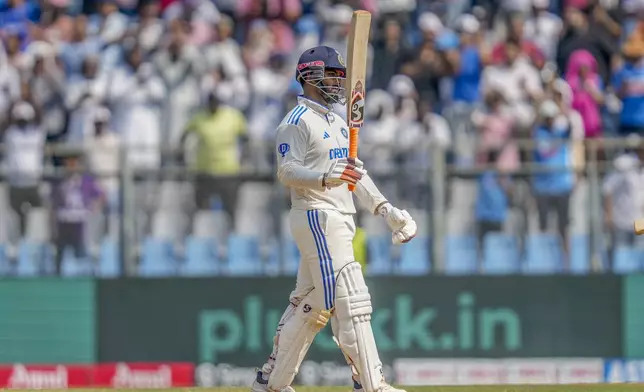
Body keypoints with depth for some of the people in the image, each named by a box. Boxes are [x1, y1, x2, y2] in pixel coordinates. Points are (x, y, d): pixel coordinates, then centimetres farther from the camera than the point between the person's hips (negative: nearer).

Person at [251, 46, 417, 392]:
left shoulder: (338, 124, 21)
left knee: (312, 304, 11)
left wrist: (385, 209, 14)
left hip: (340, 219, 10)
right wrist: (325, 177, -33)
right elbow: (287, 171, -17)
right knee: (351, 300, -14)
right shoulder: (297, 122, -8)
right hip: (316, 217, -10)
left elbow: (355, 172, 23)